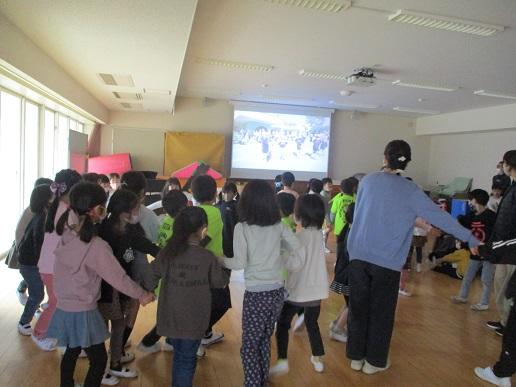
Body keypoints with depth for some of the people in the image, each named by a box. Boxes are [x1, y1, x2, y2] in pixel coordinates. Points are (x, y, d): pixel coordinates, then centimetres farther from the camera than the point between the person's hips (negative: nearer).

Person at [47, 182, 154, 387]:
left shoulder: (66, 234, -5)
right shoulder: (95, 246, -26)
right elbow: (118, 277, -19)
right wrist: (141, 295, -5)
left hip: (64, 306, 8)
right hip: (82, 312, -8)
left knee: (71, 351, 28)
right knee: (98, 359, 9)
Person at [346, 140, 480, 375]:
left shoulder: (367, 181, 4)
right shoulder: (410, 192, -6)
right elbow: (440, 217, -3)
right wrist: (470, 239, 9)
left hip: (358, 255, 3)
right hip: (387, 261, -3)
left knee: (358, 307, 14)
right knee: (381, 312, 12)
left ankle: (356, 357, 26)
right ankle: (374, 361, 24)